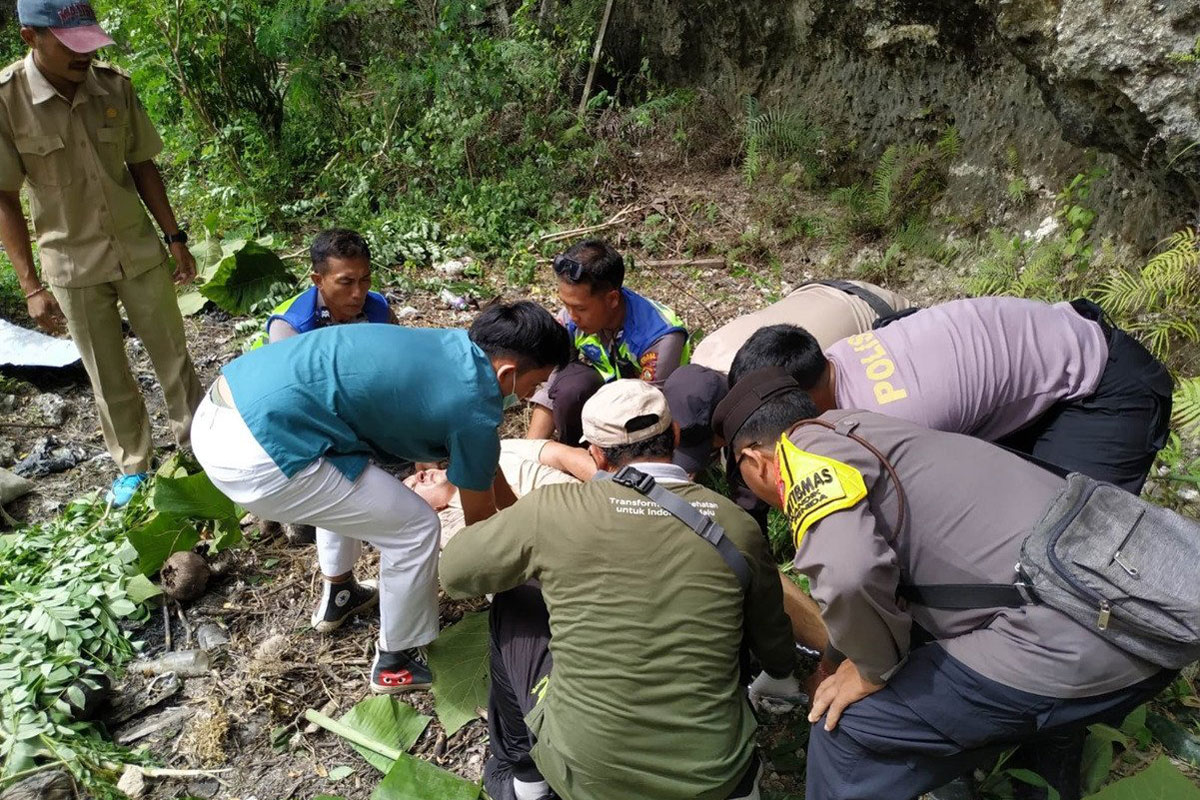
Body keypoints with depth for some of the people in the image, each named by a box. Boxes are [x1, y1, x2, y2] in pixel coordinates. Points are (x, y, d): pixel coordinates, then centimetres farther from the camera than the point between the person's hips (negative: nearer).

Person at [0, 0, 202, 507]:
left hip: (140, 249, 2)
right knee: (108, 378, 10)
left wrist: (175, 238, 4)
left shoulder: (114, 86, -7)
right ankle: (133, 466, 28)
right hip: (73, 266, -2)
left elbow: (142, 166, 4)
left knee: (173, 357, 11)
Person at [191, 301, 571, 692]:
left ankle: (338, 594, 52)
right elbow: (479, 520, 7)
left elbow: (483, 459, 29)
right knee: (415, 529, 4)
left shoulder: (453, 347, 14)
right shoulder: (472, 407, -11)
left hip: (222, 405, 10)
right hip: (256, 454, -9)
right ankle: (396, 662, 25)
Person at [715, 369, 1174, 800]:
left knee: (849, 725, -2)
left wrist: (873, 671, -7)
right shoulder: (858, 434, 19)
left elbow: (845, 572, -27)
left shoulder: (806, 448, -8)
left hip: (1075, 652, -9)